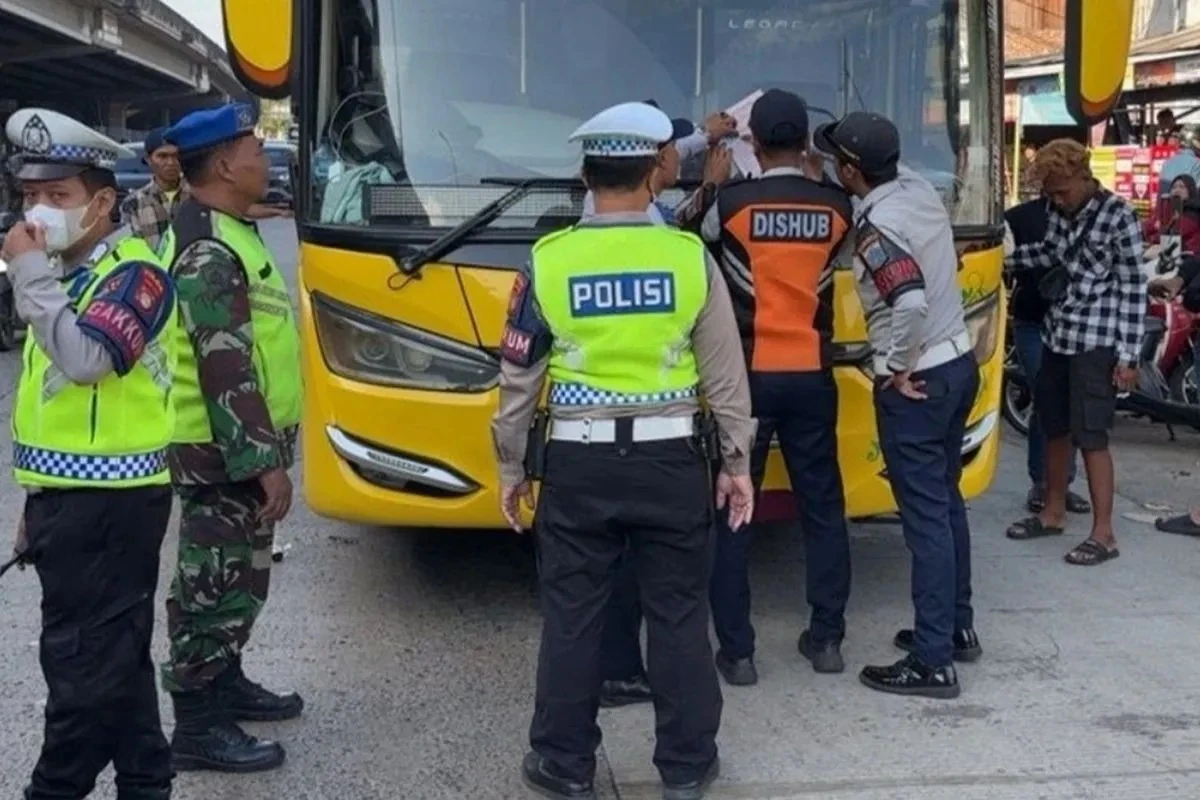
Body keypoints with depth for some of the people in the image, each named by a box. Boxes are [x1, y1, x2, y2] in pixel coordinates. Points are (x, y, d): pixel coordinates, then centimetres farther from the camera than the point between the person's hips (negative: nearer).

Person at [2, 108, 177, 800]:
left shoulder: (136, 273, -13)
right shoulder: (65, 273, 15)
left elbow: (84, 360, -30)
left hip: (110, 502, -9)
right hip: (67, 497, 9)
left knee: (84, 658, 0)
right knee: (116, 652, 15)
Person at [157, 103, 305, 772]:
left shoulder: (228, 233, 13)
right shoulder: (209, 250, -21)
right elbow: (225, 370, -25)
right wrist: (265, 461, -24)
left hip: (239, 446, 10)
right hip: (225, 453, -10)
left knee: (237, 576, 21)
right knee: (216, 583, -2)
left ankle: (226, 682, 35)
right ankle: (198, 726, 8)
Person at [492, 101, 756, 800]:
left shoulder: (548, 261, -4)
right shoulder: (691, 257, -4)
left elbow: (519, 378, 1)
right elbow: (726, 376, 0)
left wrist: (511, 468, 12)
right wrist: (738, 463, 9)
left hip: (579, 461, 0)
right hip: (671, 459, 0)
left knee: (573, 617, 10)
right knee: (679, 615, 10)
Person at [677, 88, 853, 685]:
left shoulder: (732, 202, -9)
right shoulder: (834, 206, -1)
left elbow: (693, 233, 11)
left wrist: (712, 183, 23)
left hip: (746, 376, -3)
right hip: (811, 376, 3)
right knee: (823, 506, 13)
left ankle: (736, 651, 6)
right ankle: (826, 638, 20)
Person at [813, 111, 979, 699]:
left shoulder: (876, 226, -20)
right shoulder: (919, 188, 4)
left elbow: (911, 302, -32)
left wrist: (897, 368, -17)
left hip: (916, 381, -9)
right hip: (960, 363, 9)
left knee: (924, 516, -4)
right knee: (946, 501, 19)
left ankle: (932, 662, 3)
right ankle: (958, 627, 31)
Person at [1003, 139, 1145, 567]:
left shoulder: (1119, 216, -12)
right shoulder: (1059, 211, 6)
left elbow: (1134, 289, -11)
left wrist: (1129, 356, -13)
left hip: (1095, 342, -7)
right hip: (1057, 334, 7)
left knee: (1090, 436, -5)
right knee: (1053, 428, 15)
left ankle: (1103, 534, 4)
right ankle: (1053, 512, 30)